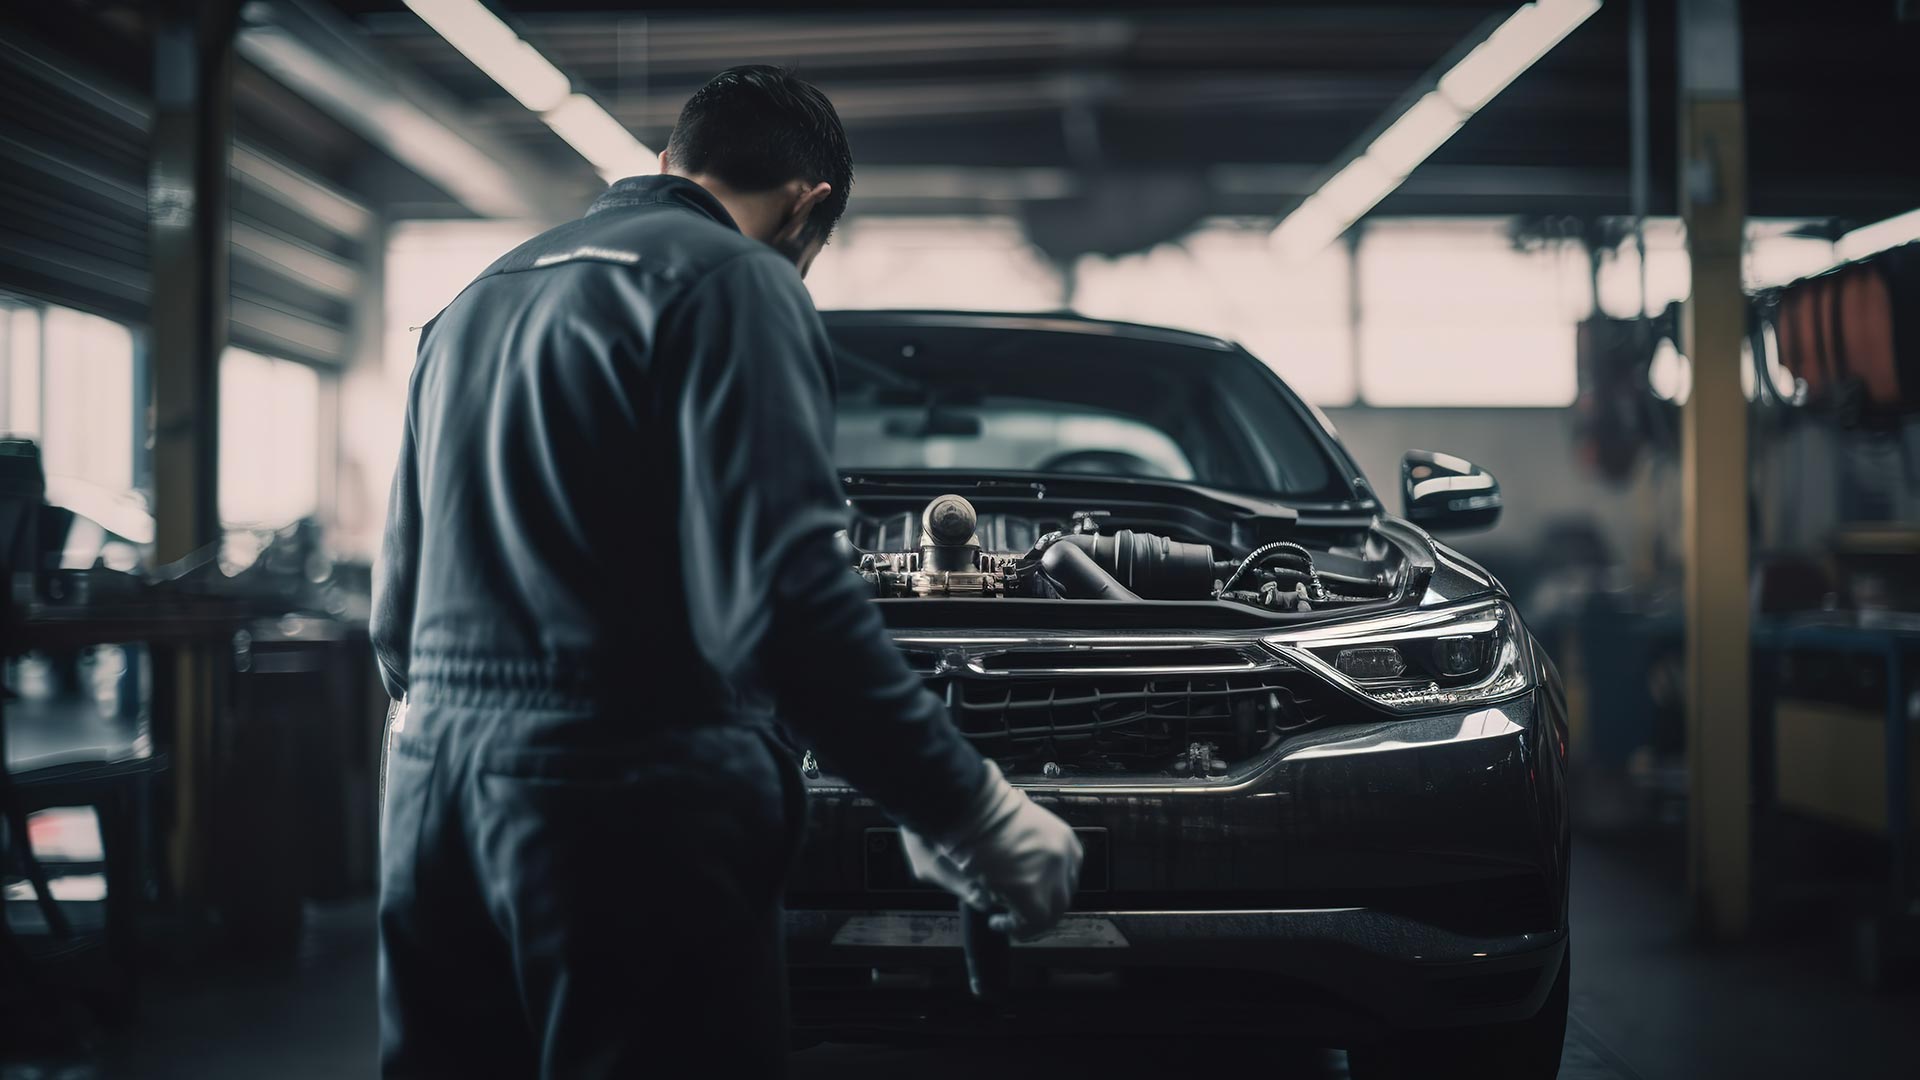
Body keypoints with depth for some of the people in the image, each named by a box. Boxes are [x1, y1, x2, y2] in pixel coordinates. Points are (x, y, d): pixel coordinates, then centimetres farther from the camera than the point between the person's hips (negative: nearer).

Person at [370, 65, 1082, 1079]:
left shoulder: (474, 302, 22)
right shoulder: (734, 281, -4)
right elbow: (782, 589, -18)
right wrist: (968, 810, -13)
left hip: (432, 800, 8)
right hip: (629, 804, -8)